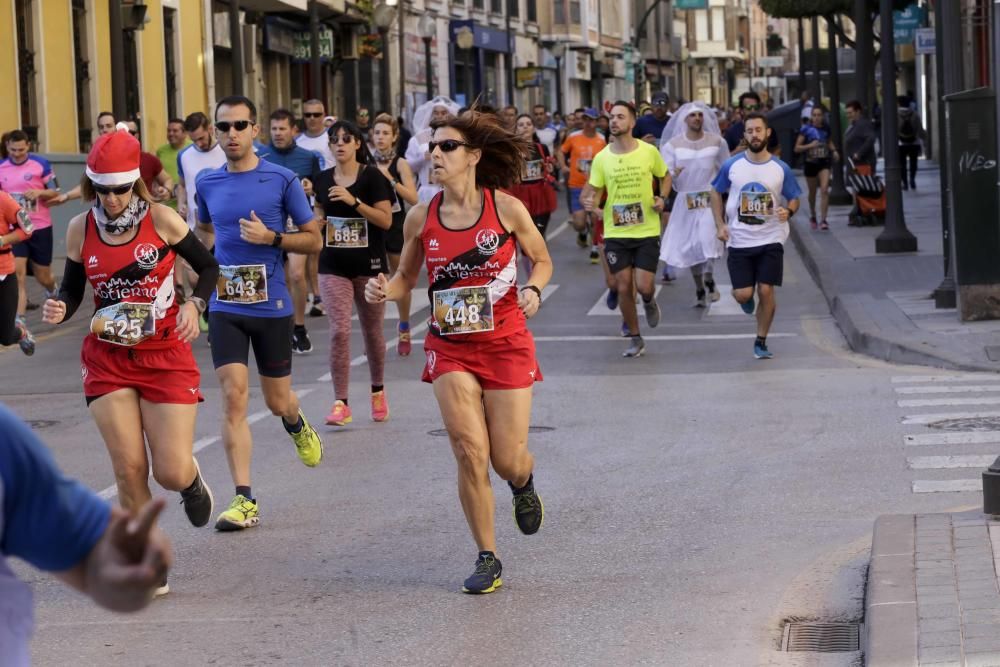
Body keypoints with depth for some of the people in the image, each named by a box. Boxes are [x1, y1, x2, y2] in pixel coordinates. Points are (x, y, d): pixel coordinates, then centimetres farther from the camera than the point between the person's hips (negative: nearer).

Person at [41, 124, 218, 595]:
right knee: (129, 470, -5)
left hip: (165, 357, -2)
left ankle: (191, 480, 34)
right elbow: (72, 289, 10)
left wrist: (195, 304, -14)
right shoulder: (80, 229, -2)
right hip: (107, 360, 2)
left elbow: (208, 266, 3)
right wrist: (59, 309, -13)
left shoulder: (161, 220, -9)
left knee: (171, 473, -6)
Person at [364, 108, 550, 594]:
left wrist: (533, 290, -13)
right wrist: (384, 290, -10)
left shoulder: (506, 208, -8)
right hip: (450, 348, 1)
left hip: (506, 344, -1)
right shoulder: (421, 217, -2)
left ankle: (524, 483, 41)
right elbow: (407, 276, 11)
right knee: (470, 451, -12)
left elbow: (541, 261, 7)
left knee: (508, 460, 0)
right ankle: (487, 559, 2)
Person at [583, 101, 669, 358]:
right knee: (624, 288, 2)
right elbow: (593, 192, 4)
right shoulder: (602, 158, -2)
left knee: (644, 286, -9)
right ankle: (635, 339, 19)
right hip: (615, 233, 2)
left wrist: (662, 197, -6)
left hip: (647, 231, -1)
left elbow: (665, 176, 13)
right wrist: (589, 202, -19)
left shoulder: (649, 151, -5)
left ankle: (649, 302, 30)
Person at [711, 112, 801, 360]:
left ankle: (761, 342, 11)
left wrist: (788, 211, -16)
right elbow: (716, 192, 11)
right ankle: (748, 300, 34)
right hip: (739, 240, 0)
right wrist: (720, 225, 0)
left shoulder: (781, 169, -2)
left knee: (766, 290, -6)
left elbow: (794, 199, 8)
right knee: (742, 294, -5)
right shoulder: (732, 165, -2)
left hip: (770, 239, 0)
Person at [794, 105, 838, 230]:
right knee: (812, 192, 13)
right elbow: (797, 148, -4)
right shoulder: (806, 129, -5)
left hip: (824, 163, 1)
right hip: (811, 163, -1)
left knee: (824, 190, -15)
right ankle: (812, 216, 37)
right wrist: (809, 146, -19)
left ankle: (823, 220, -17)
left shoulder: (826, 128, 3)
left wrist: (834, 151, 4)